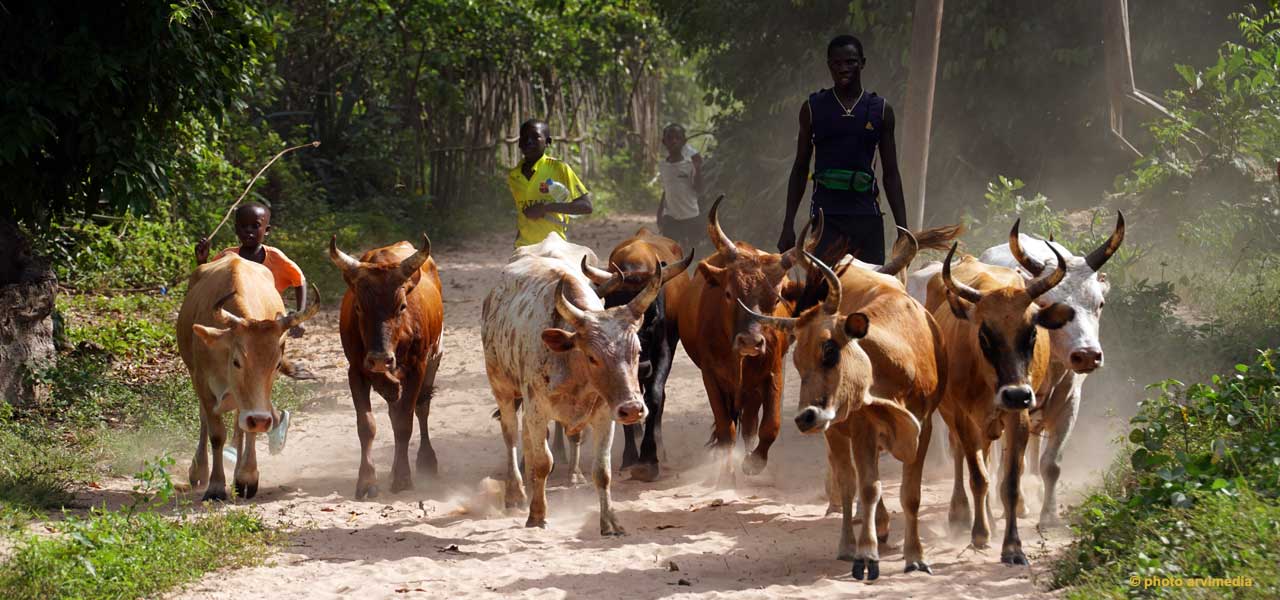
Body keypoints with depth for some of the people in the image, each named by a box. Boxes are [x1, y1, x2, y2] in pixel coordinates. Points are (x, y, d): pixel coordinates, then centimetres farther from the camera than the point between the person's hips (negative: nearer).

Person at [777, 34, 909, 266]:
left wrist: (902, 229, 3)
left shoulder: (881, 111, 8)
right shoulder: (813, 108, 6)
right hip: (826, 214, -1)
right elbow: (800, 169, 11)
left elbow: (891, 174, 10)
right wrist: (788, 225, 5)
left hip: (865, 215, 1)